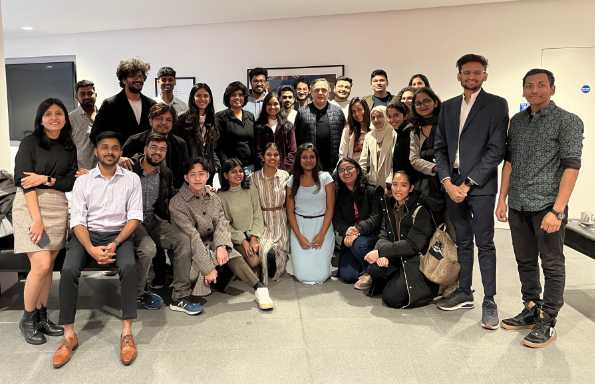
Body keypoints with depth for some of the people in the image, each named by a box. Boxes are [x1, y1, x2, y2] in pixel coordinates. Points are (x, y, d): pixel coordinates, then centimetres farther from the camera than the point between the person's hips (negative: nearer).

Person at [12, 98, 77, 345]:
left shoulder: (69, 147, 12)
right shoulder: (30, 142, -1)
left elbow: (71, 182, 6)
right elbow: (23, 181, -10)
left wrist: (45, 179, -12)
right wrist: (37, 219, -17)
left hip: (59, 208, 4)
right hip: (31, 205, -4)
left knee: (49, 265, 5)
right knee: (41, 265, -11)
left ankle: (42, 317, 18)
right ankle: (27, 320, 8)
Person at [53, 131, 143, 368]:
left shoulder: (132, 179, 4)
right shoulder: (82, 181, 6)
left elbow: (134, 217, -2)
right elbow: (77, 220, -2)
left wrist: (115, 244, -17)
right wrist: (92, 249, -19)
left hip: (119, 234, -1)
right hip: (87, 234, 1)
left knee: (129, 267, -32)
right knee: (68, 271, -27)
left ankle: (127, 333, -26)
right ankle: (69, 336, -16)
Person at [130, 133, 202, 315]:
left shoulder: (166, 174, 10)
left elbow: (172, 197, 25)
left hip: (154, 220, 5)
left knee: (183, 240, -17)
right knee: (148, 248, -32)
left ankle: (180, 297, -11)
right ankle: (138, 293, -3)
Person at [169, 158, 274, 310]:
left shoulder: (214, 198, 7)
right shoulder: (177, 203, -12)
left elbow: (222, 223, -5)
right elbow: (192, 237, -20)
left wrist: (221, 245, -27)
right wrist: (208, 268, -26)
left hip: (213, 245, 3)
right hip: (191, 252, -3)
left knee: (232, 255, -27)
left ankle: (259, 288, -31)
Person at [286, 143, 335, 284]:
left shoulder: (325, 177, -1)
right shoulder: (292, 180, 5)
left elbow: (330, 209, -3)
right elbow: (290, 211, 4)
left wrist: (322, 234, -11)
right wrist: (299, 236, -7)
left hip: (322, 225, -1)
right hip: (299, 227, 1)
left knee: (320, 276, -10)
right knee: (302, 275, -10)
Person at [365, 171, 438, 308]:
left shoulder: (420, 210, -14)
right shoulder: (389, 206, 5)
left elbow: (413, 245, -21)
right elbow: (383, 236, -1)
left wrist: (380, 251, -24)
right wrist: (382, 254, -24)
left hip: (416, 262, -5)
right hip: (397, 260, 6)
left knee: (392, 298, -20)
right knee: (375, 268, -23)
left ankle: (428, 289, 6)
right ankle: (395, 283, 6)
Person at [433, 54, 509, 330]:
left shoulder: (496, 105, -1)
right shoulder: (448, 107, 13)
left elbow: (496, 149, -8)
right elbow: (439, 147, 10)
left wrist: (468, 183, -12)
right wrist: (448, 181, -4)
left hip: (480, 184, -4)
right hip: (452, 184, 5)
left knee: (484, 243, -1)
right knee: (462, 242, 13)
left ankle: (489, 301, 8)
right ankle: (464, 293, 23)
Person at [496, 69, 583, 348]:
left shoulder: (568, 122, -4)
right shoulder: (516, 122, 11)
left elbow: (571, 166, -10)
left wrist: (557, 211, -18)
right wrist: (502, 199, 7)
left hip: (547, 205, -5)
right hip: (518, 206, 5)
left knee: (552, 265, 4)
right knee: (525, 261, 14)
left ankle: (547, 322, 14)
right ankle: (531, 310, 28)